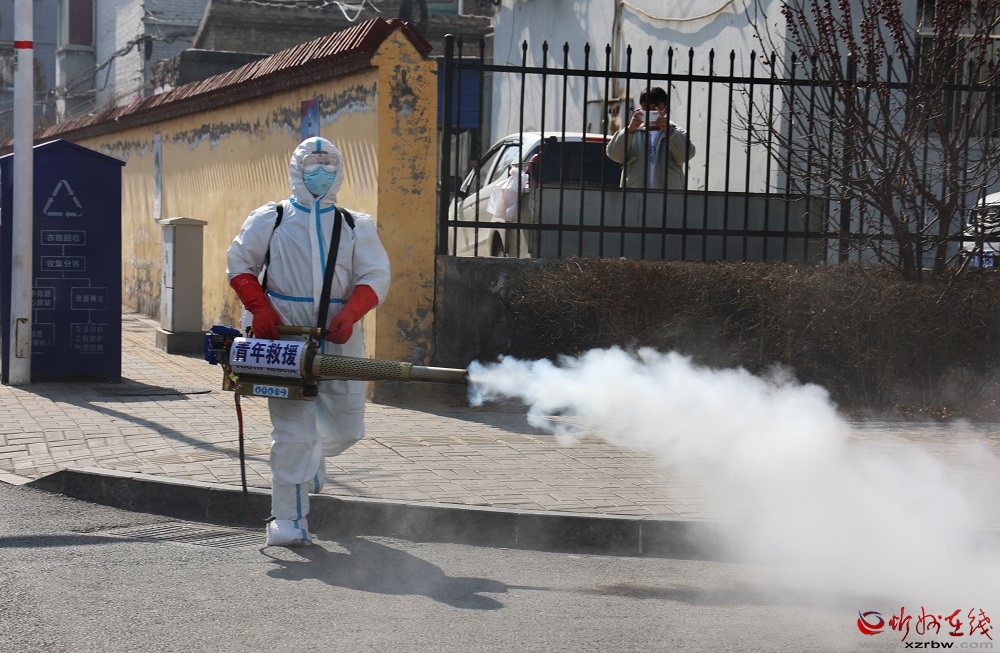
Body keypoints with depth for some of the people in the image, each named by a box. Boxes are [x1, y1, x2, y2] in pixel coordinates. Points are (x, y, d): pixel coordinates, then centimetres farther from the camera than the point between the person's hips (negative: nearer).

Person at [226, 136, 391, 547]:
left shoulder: (356, 227, 13)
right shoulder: (269, 220, 10)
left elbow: (375, 277, 6)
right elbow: (239, 265, 10)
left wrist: (349, 313, -13)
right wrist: (260, 309, -8)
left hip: (338, 339, 3)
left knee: (346, 426, 5)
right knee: (292, 429, -8)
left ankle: (314, 454, 41)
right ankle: (288, 520, -1)